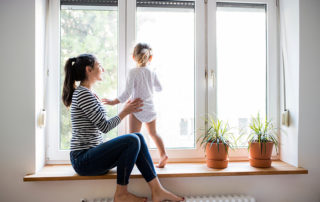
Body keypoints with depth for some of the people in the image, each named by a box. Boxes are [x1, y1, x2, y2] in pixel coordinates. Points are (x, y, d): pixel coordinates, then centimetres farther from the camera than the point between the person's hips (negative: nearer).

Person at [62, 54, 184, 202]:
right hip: (83, 160, -9)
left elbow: (101, 125, 16)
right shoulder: (83, 94, -15)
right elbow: (104, 126, -17)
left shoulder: (89, 94, 16)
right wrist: (125, 112, -3)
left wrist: (127, 109, 11)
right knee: (132, 140, -24)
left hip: (91, 153, 9)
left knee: (138, 138, -2)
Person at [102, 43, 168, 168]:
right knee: (153, 133, 22)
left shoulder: (133, 72, -12)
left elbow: (128, 93, -17)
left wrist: (114, 102, -9)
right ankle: (163, 154, 20)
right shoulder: (152, 73, 3)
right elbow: (159, 88, 17)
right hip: (150, 108, 5)